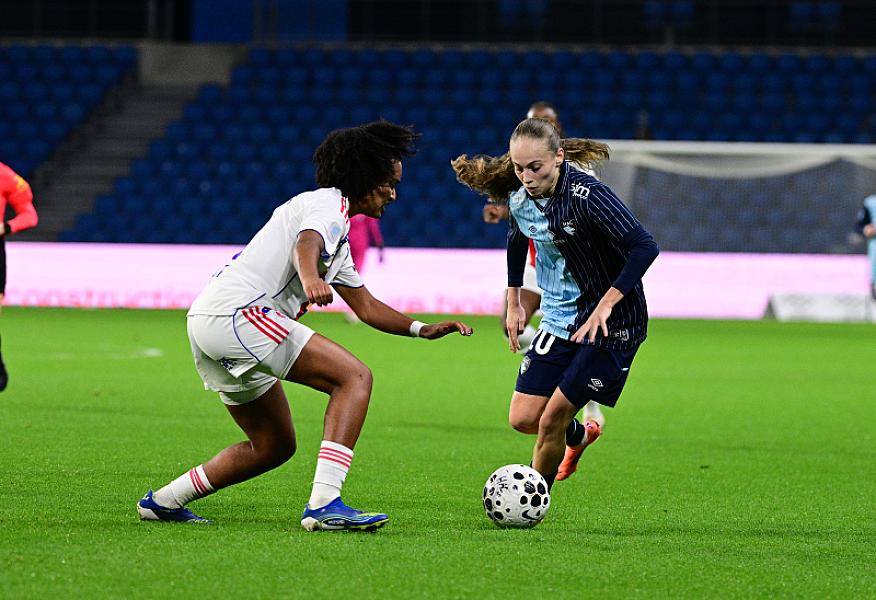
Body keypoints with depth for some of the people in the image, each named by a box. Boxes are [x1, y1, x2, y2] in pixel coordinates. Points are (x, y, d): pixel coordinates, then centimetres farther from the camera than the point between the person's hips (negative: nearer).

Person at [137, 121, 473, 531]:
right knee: (355, 377, -16)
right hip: (237, 313, -11)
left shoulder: (338, 236, 28)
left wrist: (423, 329, 19)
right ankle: (324, 504, -27)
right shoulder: (329, 205, -4)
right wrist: (311, 279, -50)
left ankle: (162, 502, 22)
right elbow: (306, 244, -27)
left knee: (274, 445, 18)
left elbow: (367, 307, 33)